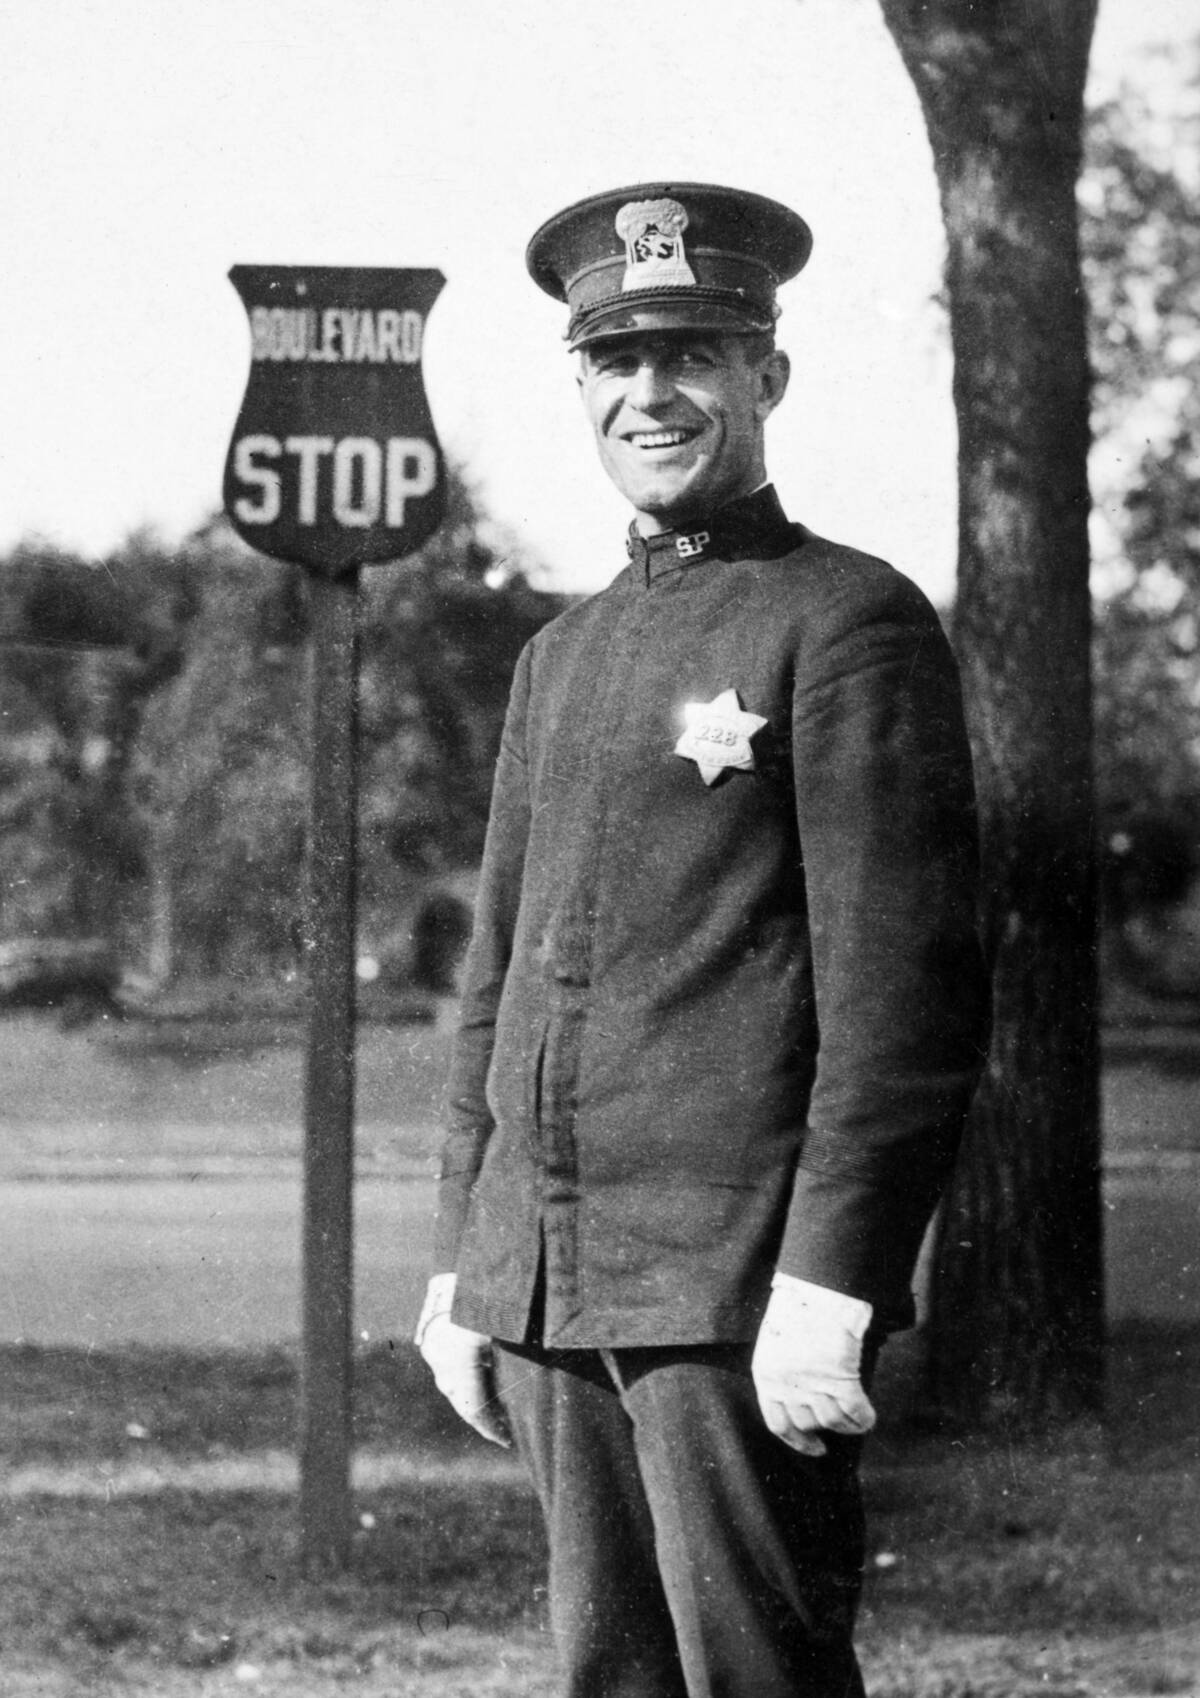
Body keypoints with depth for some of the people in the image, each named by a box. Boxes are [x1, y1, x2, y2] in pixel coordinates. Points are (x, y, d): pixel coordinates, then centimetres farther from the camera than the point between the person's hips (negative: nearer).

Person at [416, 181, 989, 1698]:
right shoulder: (560, 657, 18)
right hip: (546, 1276, 7)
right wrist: (464, 1259, 15)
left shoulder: (850, 624, -5)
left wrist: (828, 1286, -18)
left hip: (740, 1282, -7)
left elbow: (903, 984, -12)